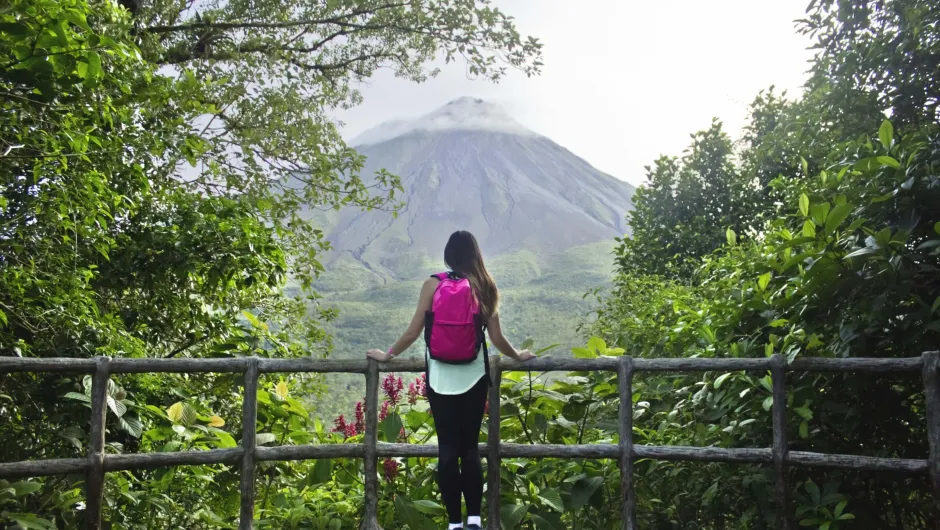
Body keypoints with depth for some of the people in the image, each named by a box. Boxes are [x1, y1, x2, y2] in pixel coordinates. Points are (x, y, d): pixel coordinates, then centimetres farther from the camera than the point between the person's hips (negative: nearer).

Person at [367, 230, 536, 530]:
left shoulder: (433, 285, -2)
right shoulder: (485, 287, 1)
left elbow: (413, 332, -1)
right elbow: (496, 338, 4)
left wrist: (387, 355, 14)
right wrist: (518, 356, 22)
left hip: (440, 378, -1)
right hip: (473, 377, 1)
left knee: (448, 448, 4)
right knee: (470, 447, 10)